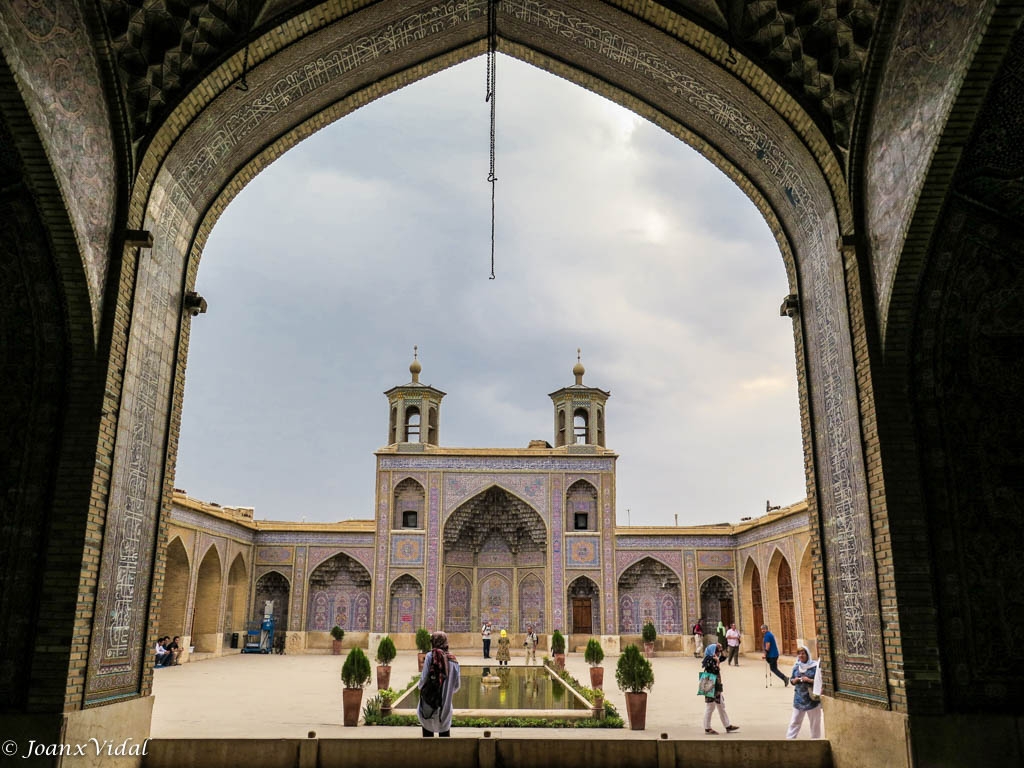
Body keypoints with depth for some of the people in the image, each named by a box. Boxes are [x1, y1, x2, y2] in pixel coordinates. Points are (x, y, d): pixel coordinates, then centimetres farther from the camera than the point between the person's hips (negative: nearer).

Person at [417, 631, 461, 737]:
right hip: (445, 703, 3)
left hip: (430, 701, -3)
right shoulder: (453, 659, -1)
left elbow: (424, 678, -13)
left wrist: (419, 685, 9)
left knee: (427, 730, 10)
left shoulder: (430, 656, -11)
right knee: (444, 731, 12)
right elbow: (457, 684, 3)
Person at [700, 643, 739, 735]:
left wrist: (721, 649, 9)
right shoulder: (709, 660, -19)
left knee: (722, 707, 16)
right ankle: (707, 728, 10)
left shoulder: (714, 659, 8)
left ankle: (728, 726, 25)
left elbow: (724, 656, 21)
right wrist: (717, 661, -22)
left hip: (717, 687, 10)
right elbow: (716, 671, -29)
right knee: (710, 707, 0)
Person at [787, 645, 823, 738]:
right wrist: (795, 680, -8)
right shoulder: (796, 667, 6)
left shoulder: (814, 666, -8)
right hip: (799, 698, 3)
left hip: (812, 698, -3)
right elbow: (792, 681, 13)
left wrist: (809, 680, -19)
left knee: (815, 722, 8)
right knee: (795, 721, 8)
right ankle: (789, 738, 12)